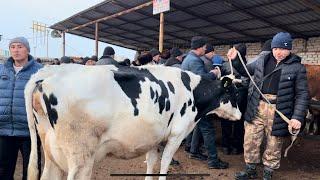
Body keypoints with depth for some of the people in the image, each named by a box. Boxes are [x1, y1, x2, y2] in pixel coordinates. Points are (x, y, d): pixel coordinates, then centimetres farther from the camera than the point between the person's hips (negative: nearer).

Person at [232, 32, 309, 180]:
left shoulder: (297, 67, -3)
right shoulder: (261, 61, 6)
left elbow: (302, 94, -3)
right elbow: (245, 70, 24)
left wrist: (297, 117, -12)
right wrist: (235, 60, 7)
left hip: (278, 112, -2)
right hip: (256, 109, 3)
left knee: (273, 146, 11)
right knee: (250, 141, 9)